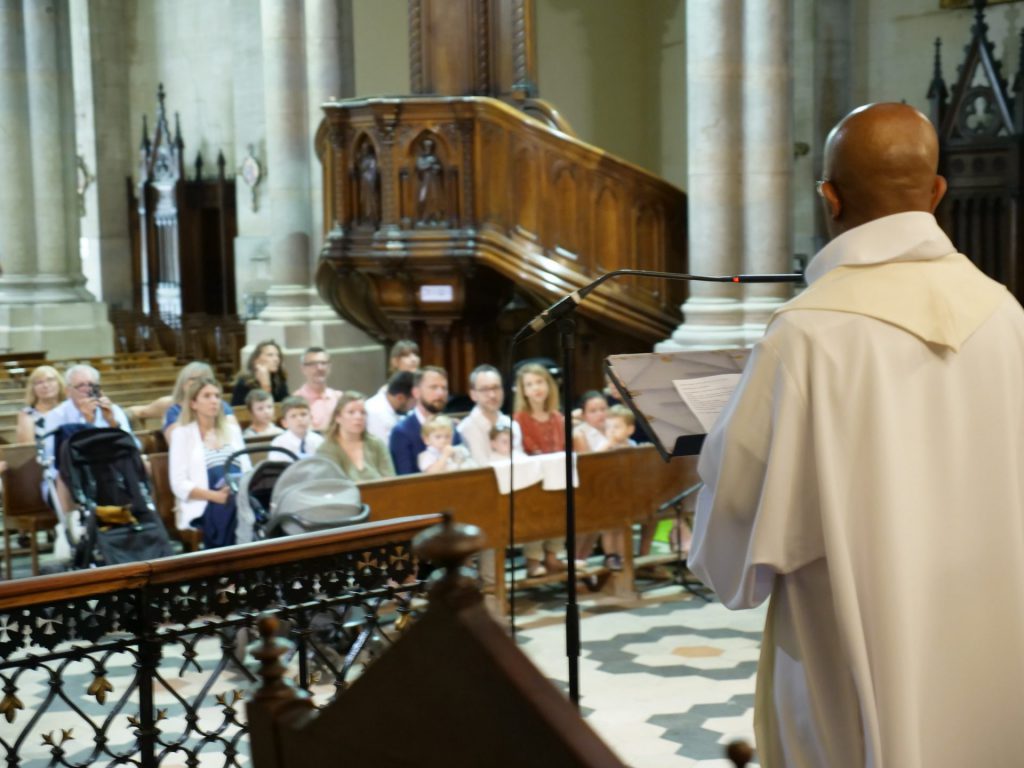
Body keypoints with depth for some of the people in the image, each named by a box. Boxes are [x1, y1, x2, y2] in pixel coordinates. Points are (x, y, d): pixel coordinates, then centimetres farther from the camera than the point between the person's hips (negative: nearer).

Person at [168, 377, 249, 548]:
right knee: (231, 509, -37)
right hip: (203, 506, -4)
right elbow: (179, 485, -2)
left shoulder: (232, 430, 23)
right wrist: (216, 496, -17)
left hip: (239, 499, 4)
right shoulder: (182, 434, 8)